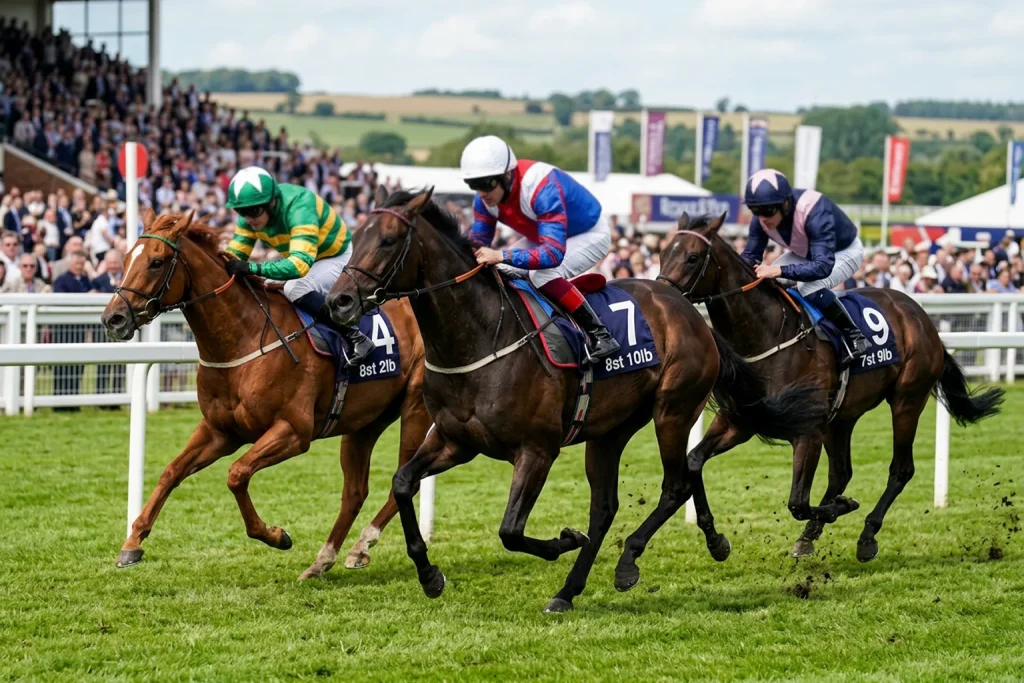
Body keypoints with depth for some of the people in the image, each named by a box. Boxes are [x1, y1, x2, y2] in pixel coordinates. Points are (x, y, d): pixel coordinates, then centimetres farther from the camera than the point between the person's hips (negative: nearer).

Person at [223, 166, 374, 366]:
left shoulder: (299, 208, -38)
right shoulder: (252, 213, -15)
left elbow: (300, 265, -49)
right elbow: (235, 253, -12)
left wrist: (254, 268, -57)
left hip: (339, 257, -9)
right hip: (307, 258, 9)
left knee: (295, 288, -31)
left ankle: (356, 338, -25)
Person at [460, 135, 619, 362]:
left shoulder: (542, 189, -40)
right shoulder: (485, 197, -16)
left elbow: (553, 254, -47)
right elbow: (477, 242, -8)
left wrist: (502, 256, -56)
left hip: (589, 235, -8)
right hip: (544, 234, 8)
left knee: (543, 274, -32)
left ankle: (599, 334, -24)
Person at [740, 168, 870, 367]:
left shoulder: (814, 212, -42)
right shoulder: (761, 218, -23)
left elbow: (823, 266, -49)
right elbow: (750, 255, -12)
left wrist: (780, 270, -60)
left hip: (844, 252, -7)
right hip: (805, 252, 7)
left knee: (810, 287, -33)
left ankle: (854, 336, -20)